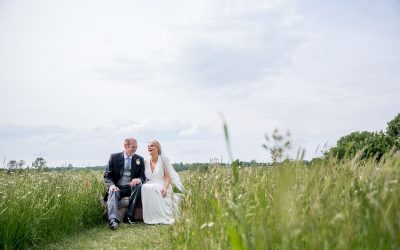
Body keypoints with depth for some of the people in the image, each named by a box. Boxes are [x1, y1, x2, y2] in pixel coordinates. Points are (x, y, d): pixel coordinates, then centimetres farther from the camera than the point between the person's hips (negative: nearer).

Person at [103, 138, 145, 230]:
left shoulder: (139, 159, 10)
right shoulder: (114, 157, 4)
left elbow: (143, 176, 8)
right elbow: (107, 175, 2)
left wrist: (139, 179, -18)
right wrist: (111, 185, -20)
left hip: (131, 187, 2)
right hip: (117, 187, -2)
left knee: (139, 185, -29)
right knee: (113, 193, -33)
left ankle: (129, 215, -31)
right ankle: (113, 220, -54)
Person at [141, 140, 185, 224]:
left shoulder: (163, 160, 2)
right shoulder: (145, 162, 12)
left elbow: (168, 177, -4)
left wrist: (165, 188, -22)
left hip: (161, 187, -3)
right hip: (149, 186, 3)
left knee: (154, 189, -36)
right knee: (145, 188, -32)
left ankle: (162, 217, -27)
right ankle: (151, 218, -26)